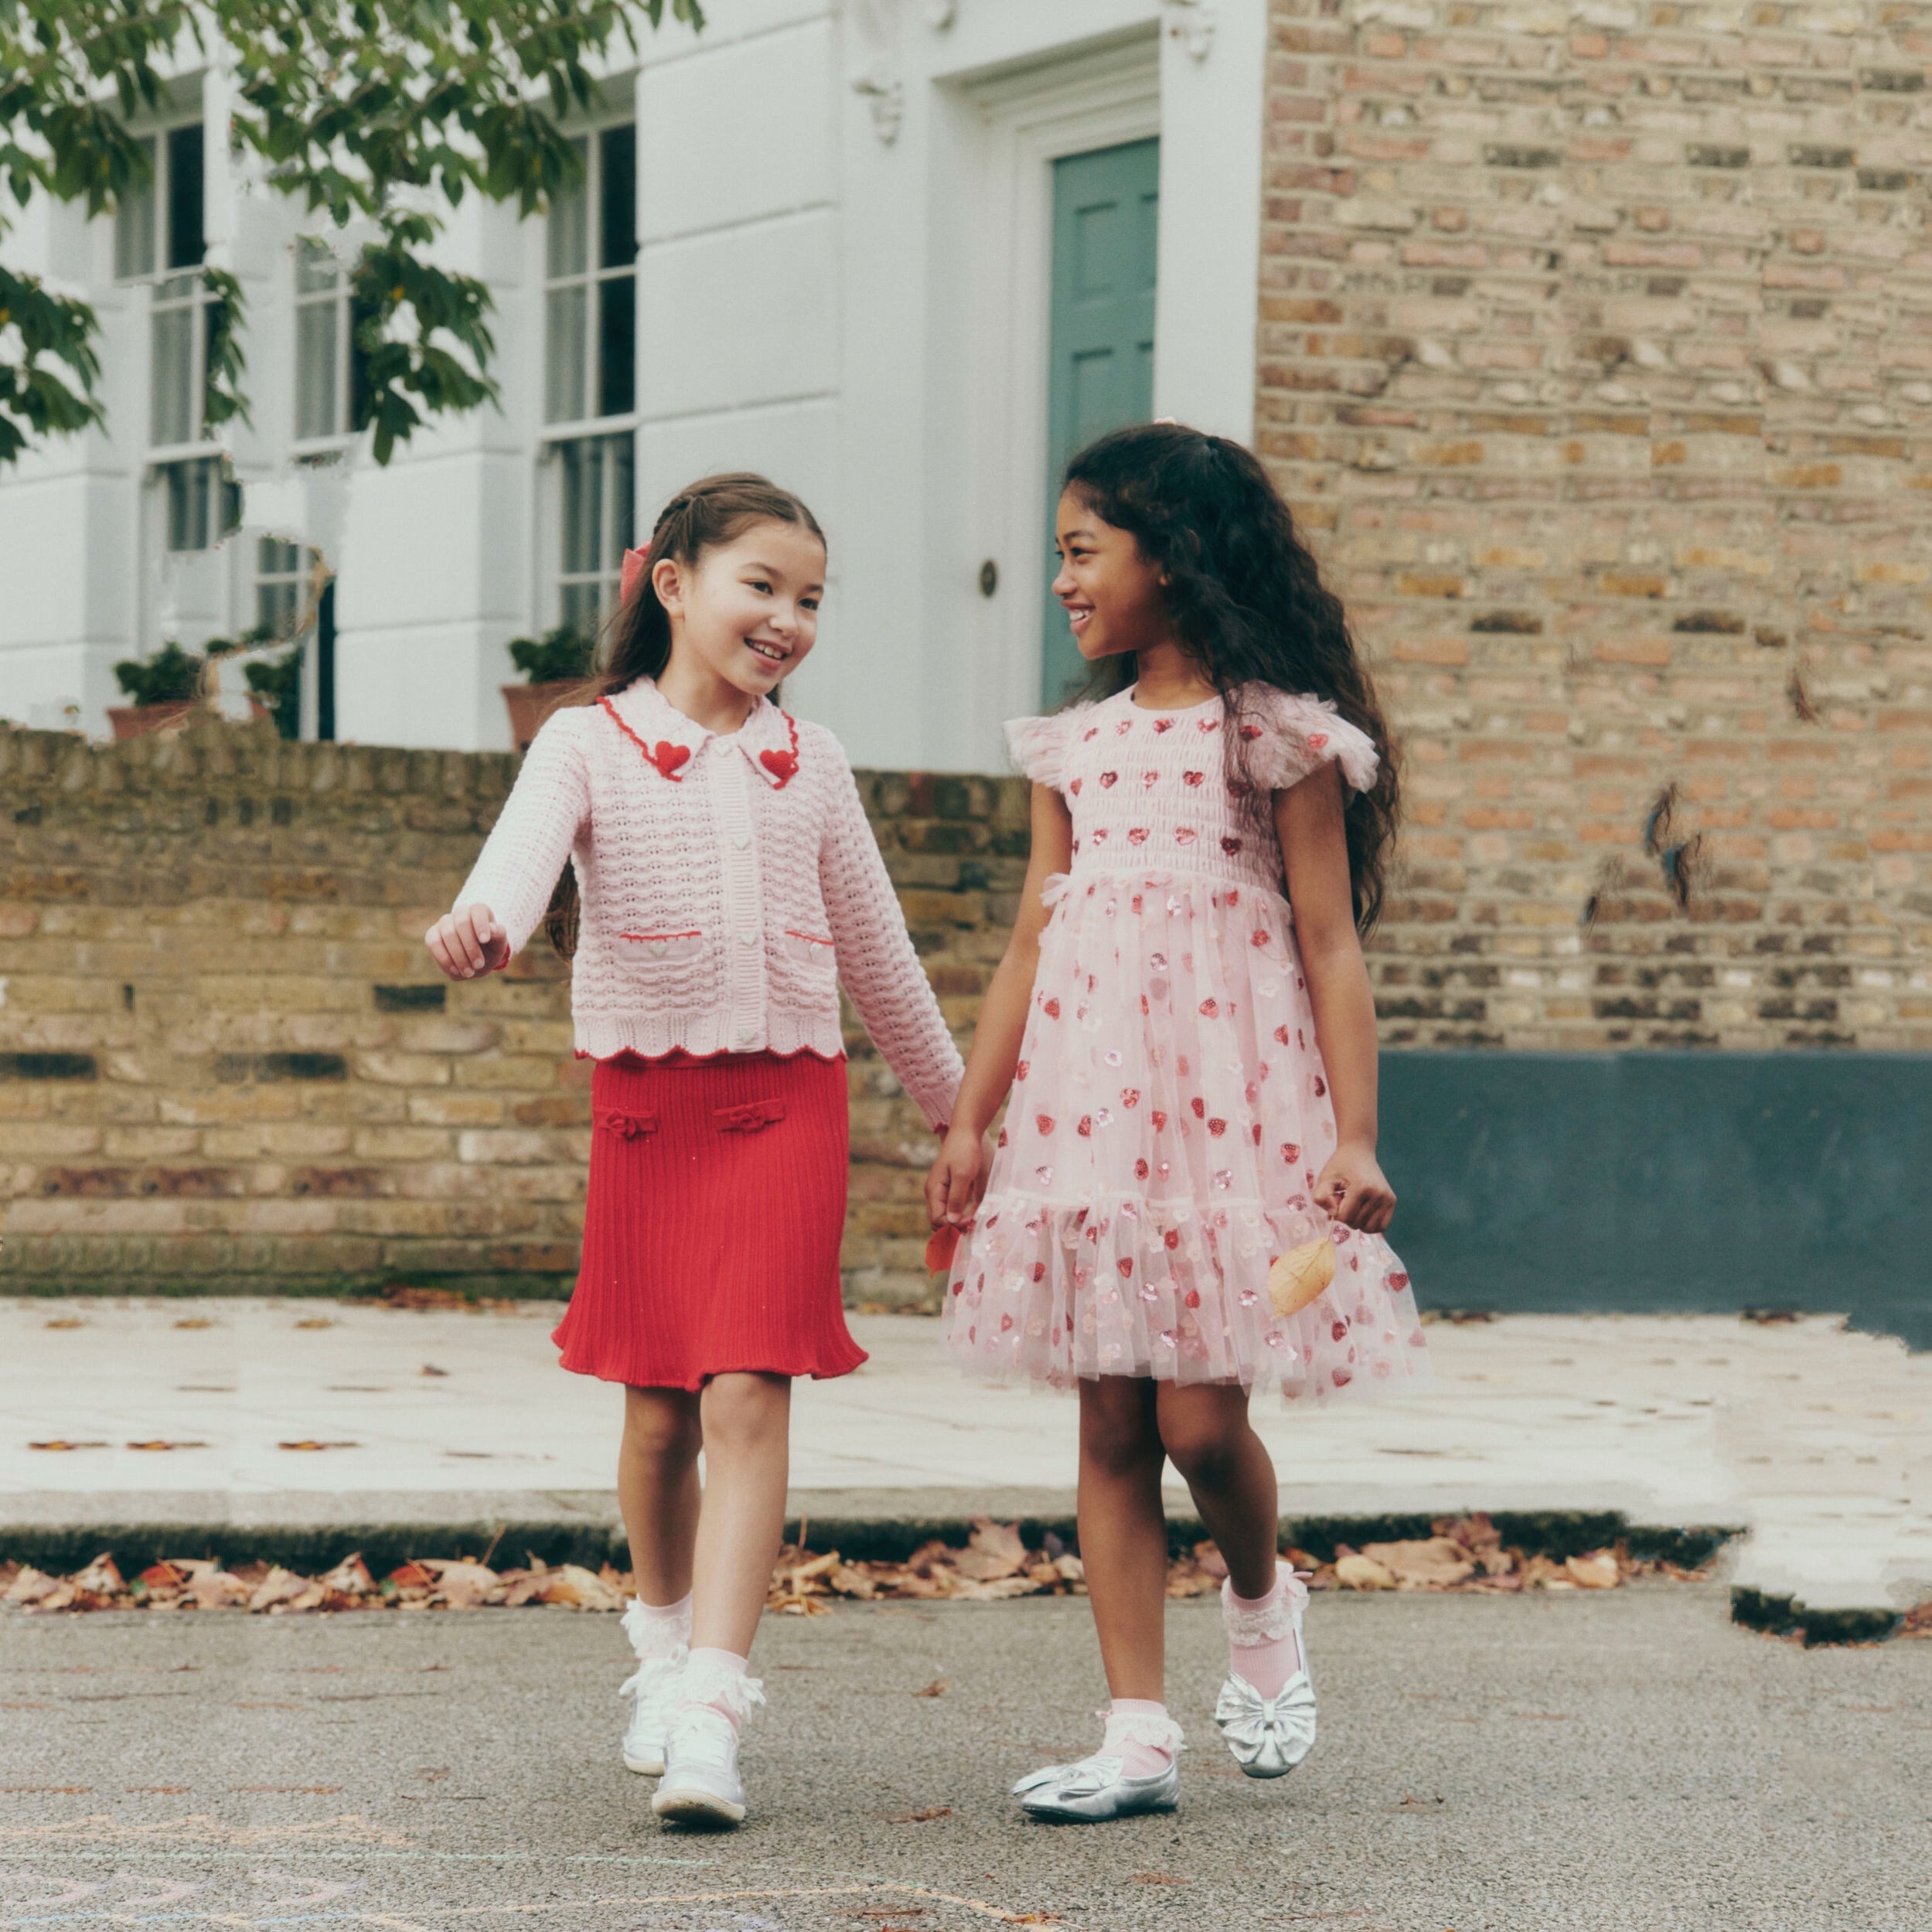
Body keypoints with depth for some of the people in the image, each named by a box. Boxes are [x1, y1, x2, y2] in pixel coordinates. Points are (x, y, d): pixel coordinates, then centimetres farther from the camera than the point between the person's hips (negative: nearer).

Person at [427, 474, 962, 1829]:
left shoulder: (811, 763, 10)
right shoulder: (590, 745, 0)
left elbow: (875, 944, 20)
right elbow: (527, 847, -21)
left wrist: (955, 1104, 27)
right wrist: (484, 923, -44)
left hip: (789, 1100, 1)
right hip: (646, 1099, -1)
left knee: (748, 1399, -12)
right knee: (660, 1410, 8)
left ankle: (710, 1714, -18)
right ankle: (668, 1640, 34)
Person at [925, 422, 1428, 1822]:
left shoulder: (1279, 734, -1)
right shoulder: (1078, 747, 13)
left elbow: (1330, 944, -3)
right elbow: (1031, 945, 16)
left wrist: (1355, 1136, -9)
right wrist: (972, 1119, 13)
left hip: (1230, 1099, -5)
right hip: (1088, 1103, 5)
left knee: (1200, 1417, -9)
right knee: (1111, 1424, 2)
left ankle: (1262, 1605, 24)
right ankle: (1139, 1737, 6)